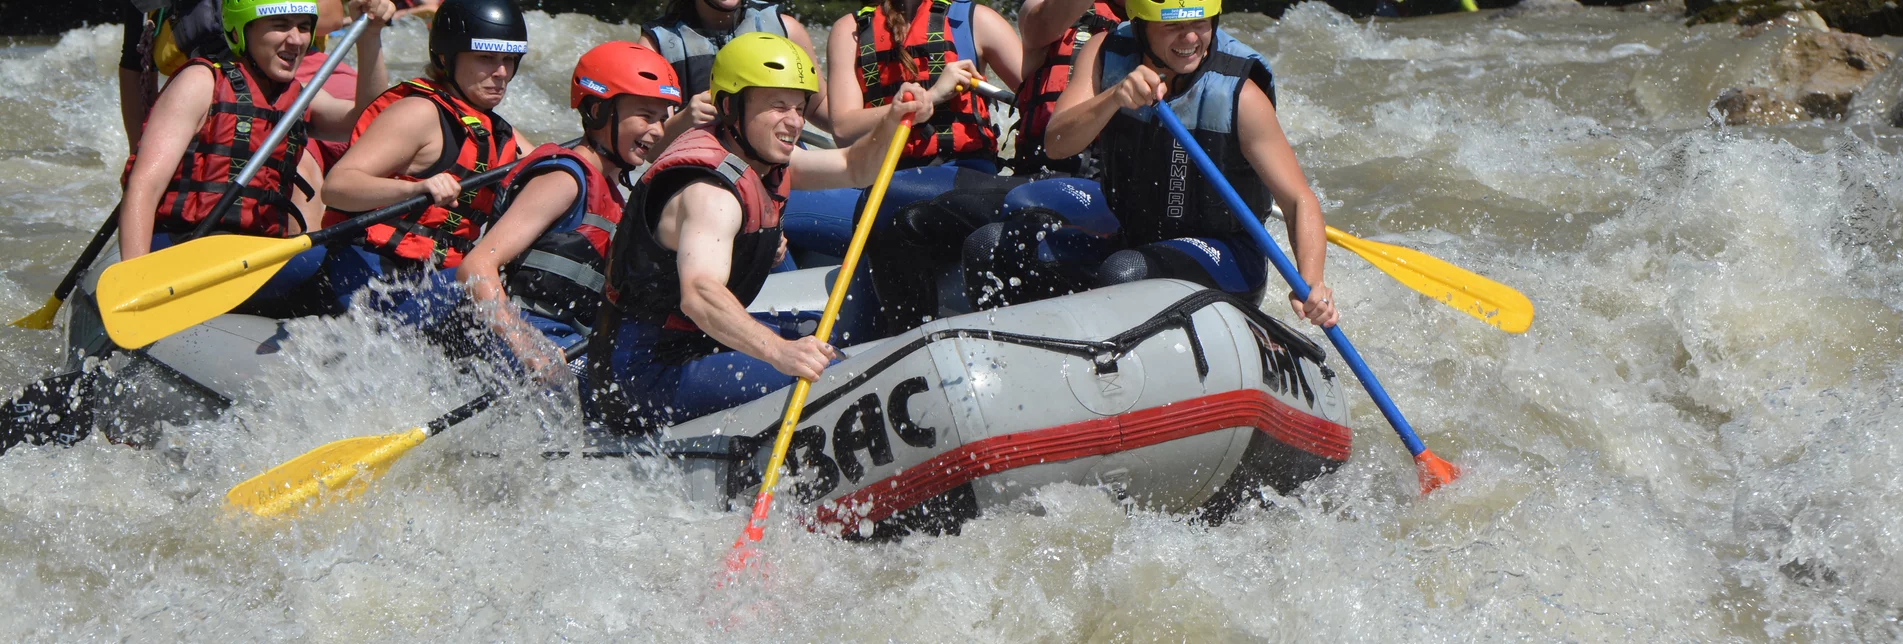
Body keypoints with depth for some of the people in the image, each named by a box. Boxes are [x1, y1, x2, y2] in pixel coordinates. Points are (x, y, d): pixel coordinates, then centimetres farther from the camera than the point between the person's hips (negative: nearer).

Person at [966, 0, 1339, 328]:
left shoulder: (1238, 94, -20)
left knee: (1125, 273, -36)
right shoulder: (1106, 55, -10)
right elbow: (1056, 145, -22)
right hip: (1126, 229, 5)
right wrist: (1114, 97, -41)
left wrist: (1310, 284, -38)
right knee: (988, 250, -9)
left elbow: (1300, 202, -20)